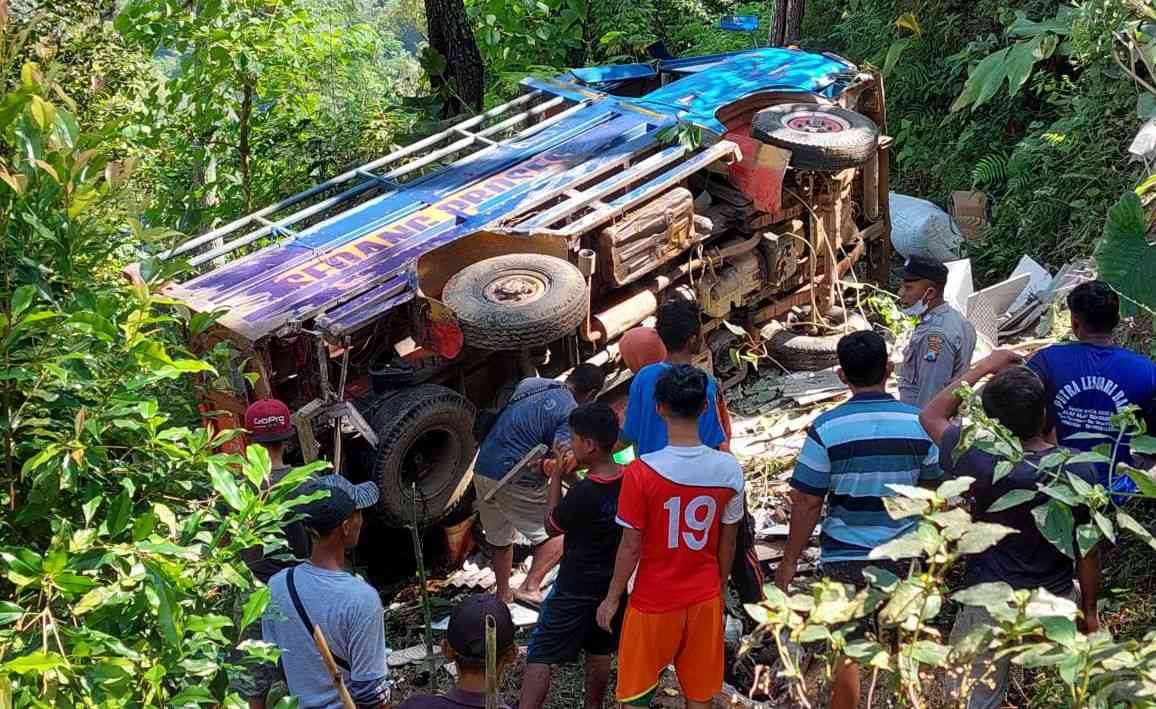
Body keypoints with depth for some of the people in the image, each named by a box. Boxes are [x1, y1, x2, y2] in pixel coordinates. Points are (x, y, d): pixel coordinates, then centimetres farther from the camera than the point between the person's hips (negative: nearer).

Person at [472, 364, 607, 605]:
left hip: (482, 471, 8)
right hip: (516, 483, -7)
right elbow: (560, 462, -24)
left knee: (500, 540, 24)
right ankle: (530, 587, -8)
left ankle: (502, 595, 35)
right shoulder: (571, 413, -11)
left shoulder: (529, 383, 11)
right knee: (559, 533, 5)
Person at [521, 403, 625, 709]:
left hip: (574, 590, -7)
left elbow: (551, 527, -10)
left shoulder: (583, 492, -27)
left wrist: (556, 477, -6)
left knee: (540, 656, -1)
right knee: (599, 653, 21)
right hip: (611, 585, 7)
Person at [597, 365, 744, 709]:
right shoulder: (729, 468, -10)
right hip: (705, 599, 3)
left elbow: (631, 547, -13)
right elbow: (727, 543, 1)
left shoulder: (641, 472, -20)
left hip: (654, 602, -3)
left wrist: (612, 598, 1)